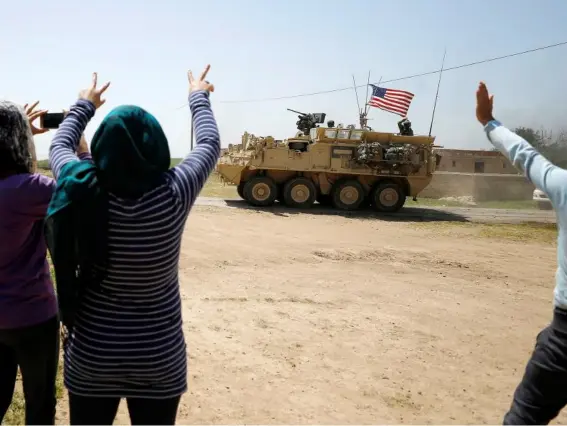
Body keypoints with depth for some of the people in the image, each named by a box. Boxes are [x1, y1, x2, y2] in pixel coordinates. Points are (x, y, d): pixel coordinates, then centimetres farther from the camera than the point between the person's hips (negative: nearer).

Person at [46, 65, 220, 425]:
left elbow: (60, 145, 8)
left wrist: (85, 105, 24)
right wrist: (199, 98, 17)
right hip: (159, 358, -1)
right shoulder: (173, 194, -20)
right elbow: (210, 145, 0)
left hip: (90, 354, 2)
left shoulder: (81, 189, -15)